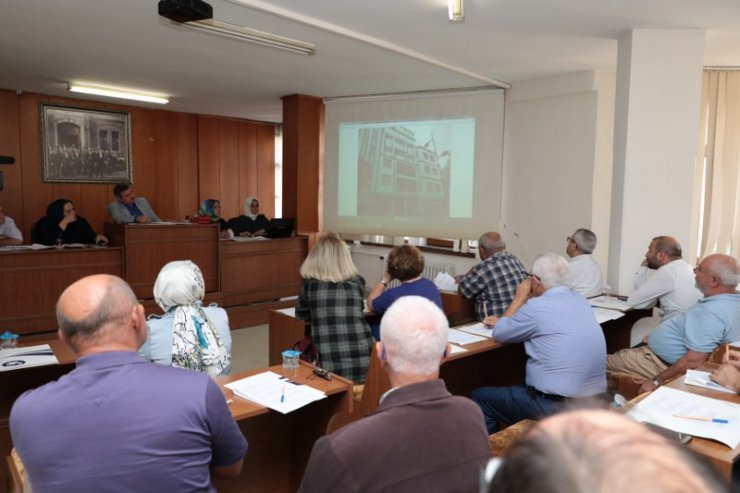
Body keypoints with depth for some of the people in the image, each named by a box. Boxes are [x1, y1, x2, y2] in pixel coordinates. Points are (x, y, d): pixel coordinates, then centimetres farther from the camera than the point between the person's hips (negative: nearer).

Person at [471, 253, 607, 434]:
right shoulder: (579, 300, 8)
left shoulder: (537, 306, -16)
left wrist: (520, 298, 9)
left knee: (480, 397, 6)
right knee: (517, 389, 31)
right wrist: (504, 321, 22)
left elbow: (500, 333, -1)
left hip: (558, 406, -9)